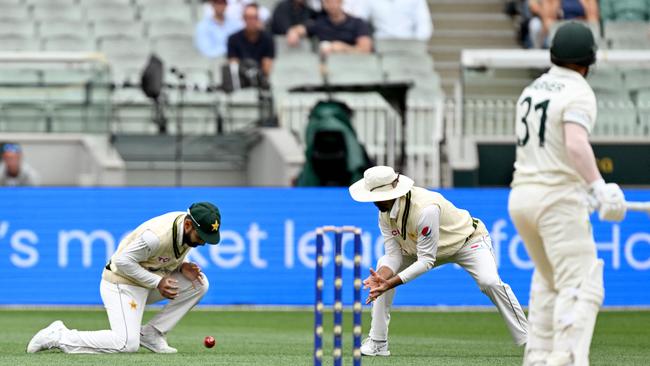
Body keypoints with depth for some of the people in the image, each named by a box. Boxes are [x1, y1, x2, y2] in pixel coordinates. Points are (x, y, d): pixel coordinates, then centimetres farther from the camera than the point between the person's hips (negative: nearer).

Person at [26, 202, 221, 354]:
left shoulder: (189, 230, -5)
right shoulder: (156, 235, -32)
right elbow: (123, 261, -26)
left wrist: (182, 266, -8)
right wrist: (157, 283, -24)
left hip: (146, 282, 9)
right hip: (121, 284, -9)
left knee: (199, 283, -3)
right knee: (127, 343, -23)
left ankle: (151, 334, 3)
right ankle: (57, 337, -8)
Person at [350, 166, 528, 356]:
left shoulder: (425, 209, -39)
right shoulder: (385, 212, -15)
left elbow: (426, 260, -36)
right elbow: (394, 254, -16)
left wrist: (392, 282, -42)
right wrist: (381, 277, -37)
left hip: (468, 241, -7)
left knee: (489, 281, -32)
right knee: (384, 269, -8)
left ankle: (527, 341, -23)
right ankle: (377, 342, -1)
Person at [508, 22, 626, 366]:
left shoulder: (532, 89, 15)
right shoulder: (579, 93, -10)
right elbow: (575, 144, -27)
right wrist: (598, 187, -34)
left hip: (521, 195, 8)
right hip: (558, 198, -8)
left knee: (548, 279, 23)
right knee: (581, 286, -12)